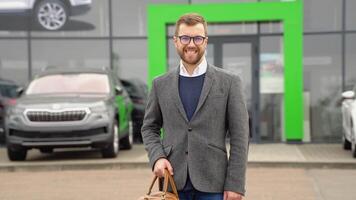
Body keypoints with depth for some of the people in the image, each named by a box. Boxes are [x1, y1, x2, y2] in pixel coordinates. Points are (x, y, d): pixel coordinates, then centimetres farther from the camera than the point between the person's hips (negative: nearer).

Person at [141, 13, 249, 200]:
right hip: (174, 182, 2)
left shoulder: (229, 82, 0)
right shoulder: (161, 84, 7)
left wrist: (235, 184, -8)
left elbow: (239, 137, -2)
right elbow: (149, 127, 16)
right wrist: (157, 157, -4)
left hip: (212, 184, -2)